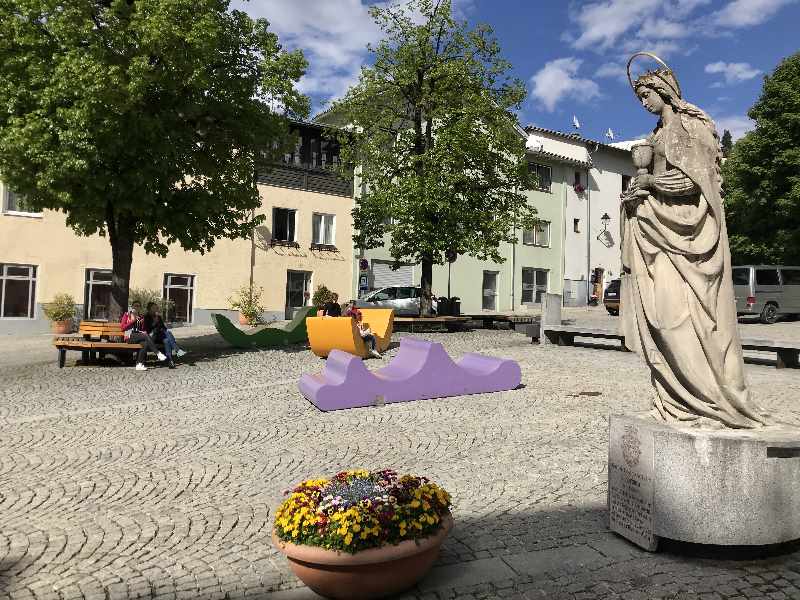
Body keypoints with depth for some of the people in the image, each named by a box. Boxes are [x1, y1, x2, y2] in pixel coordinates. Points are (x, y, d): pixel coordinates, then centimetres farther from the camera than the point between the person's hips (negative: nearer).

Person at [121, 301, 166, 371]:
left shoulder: (141, 318, 23)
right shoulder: (127, 315, 11)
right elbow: (123, 327, 0)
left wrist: (144, 332, 0)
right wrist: (132, 321, -6)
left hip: (139, 337, 4)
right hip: (129, 337, -4)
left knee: (145, 343, -34)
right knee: (146, 336, -33)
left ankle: (139, 364, -36)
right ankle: (158, 354, -37)